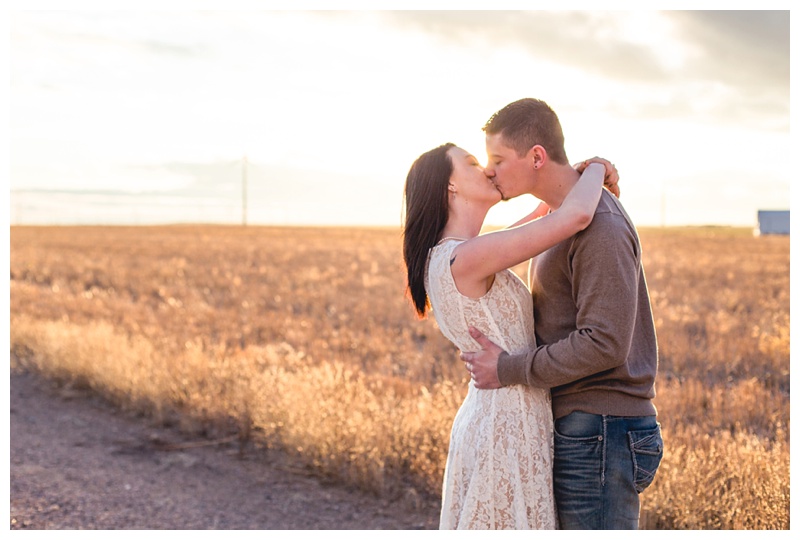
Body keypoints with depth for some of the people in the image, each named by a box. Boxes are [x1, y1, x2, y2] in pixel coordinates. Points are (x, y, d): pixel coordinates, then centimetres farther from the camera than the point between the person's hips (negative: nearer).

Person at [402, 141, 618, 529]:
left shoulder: (442, 260, 9)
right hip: (508, 432, -10)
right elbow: (575, 216, -25)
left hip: (489, 421, 10)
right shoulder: (464, 259, -20)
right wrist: (595, 169, -4)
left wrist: (577, 182, 14)